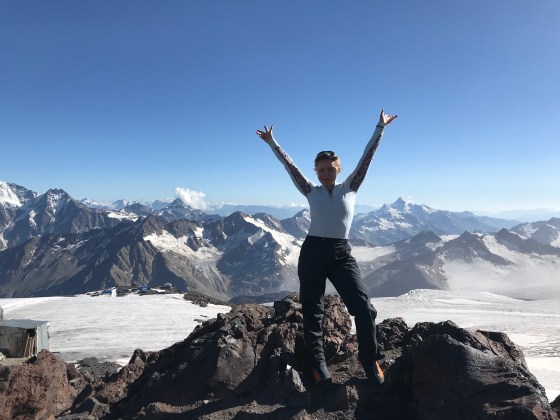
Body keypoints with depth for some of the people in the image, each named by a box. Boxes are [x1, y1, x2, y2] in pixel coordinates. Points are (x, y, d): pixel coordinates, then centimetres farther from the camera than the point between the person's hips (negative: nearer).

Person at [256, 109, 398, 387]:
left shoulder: (350, 188, 7)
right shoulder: (311, 191, 8)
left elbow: (366, 158, 5)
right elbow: (289, 165, 10)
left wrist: (380, 128, 5)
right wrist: (272, 142, 12)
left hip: (341, 253, 0)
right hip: (312, 252, 1)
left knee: (363, 307, -8)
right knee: (312, 311, 6)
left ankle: (369, 359, 16)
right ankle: (317, 364, 23)